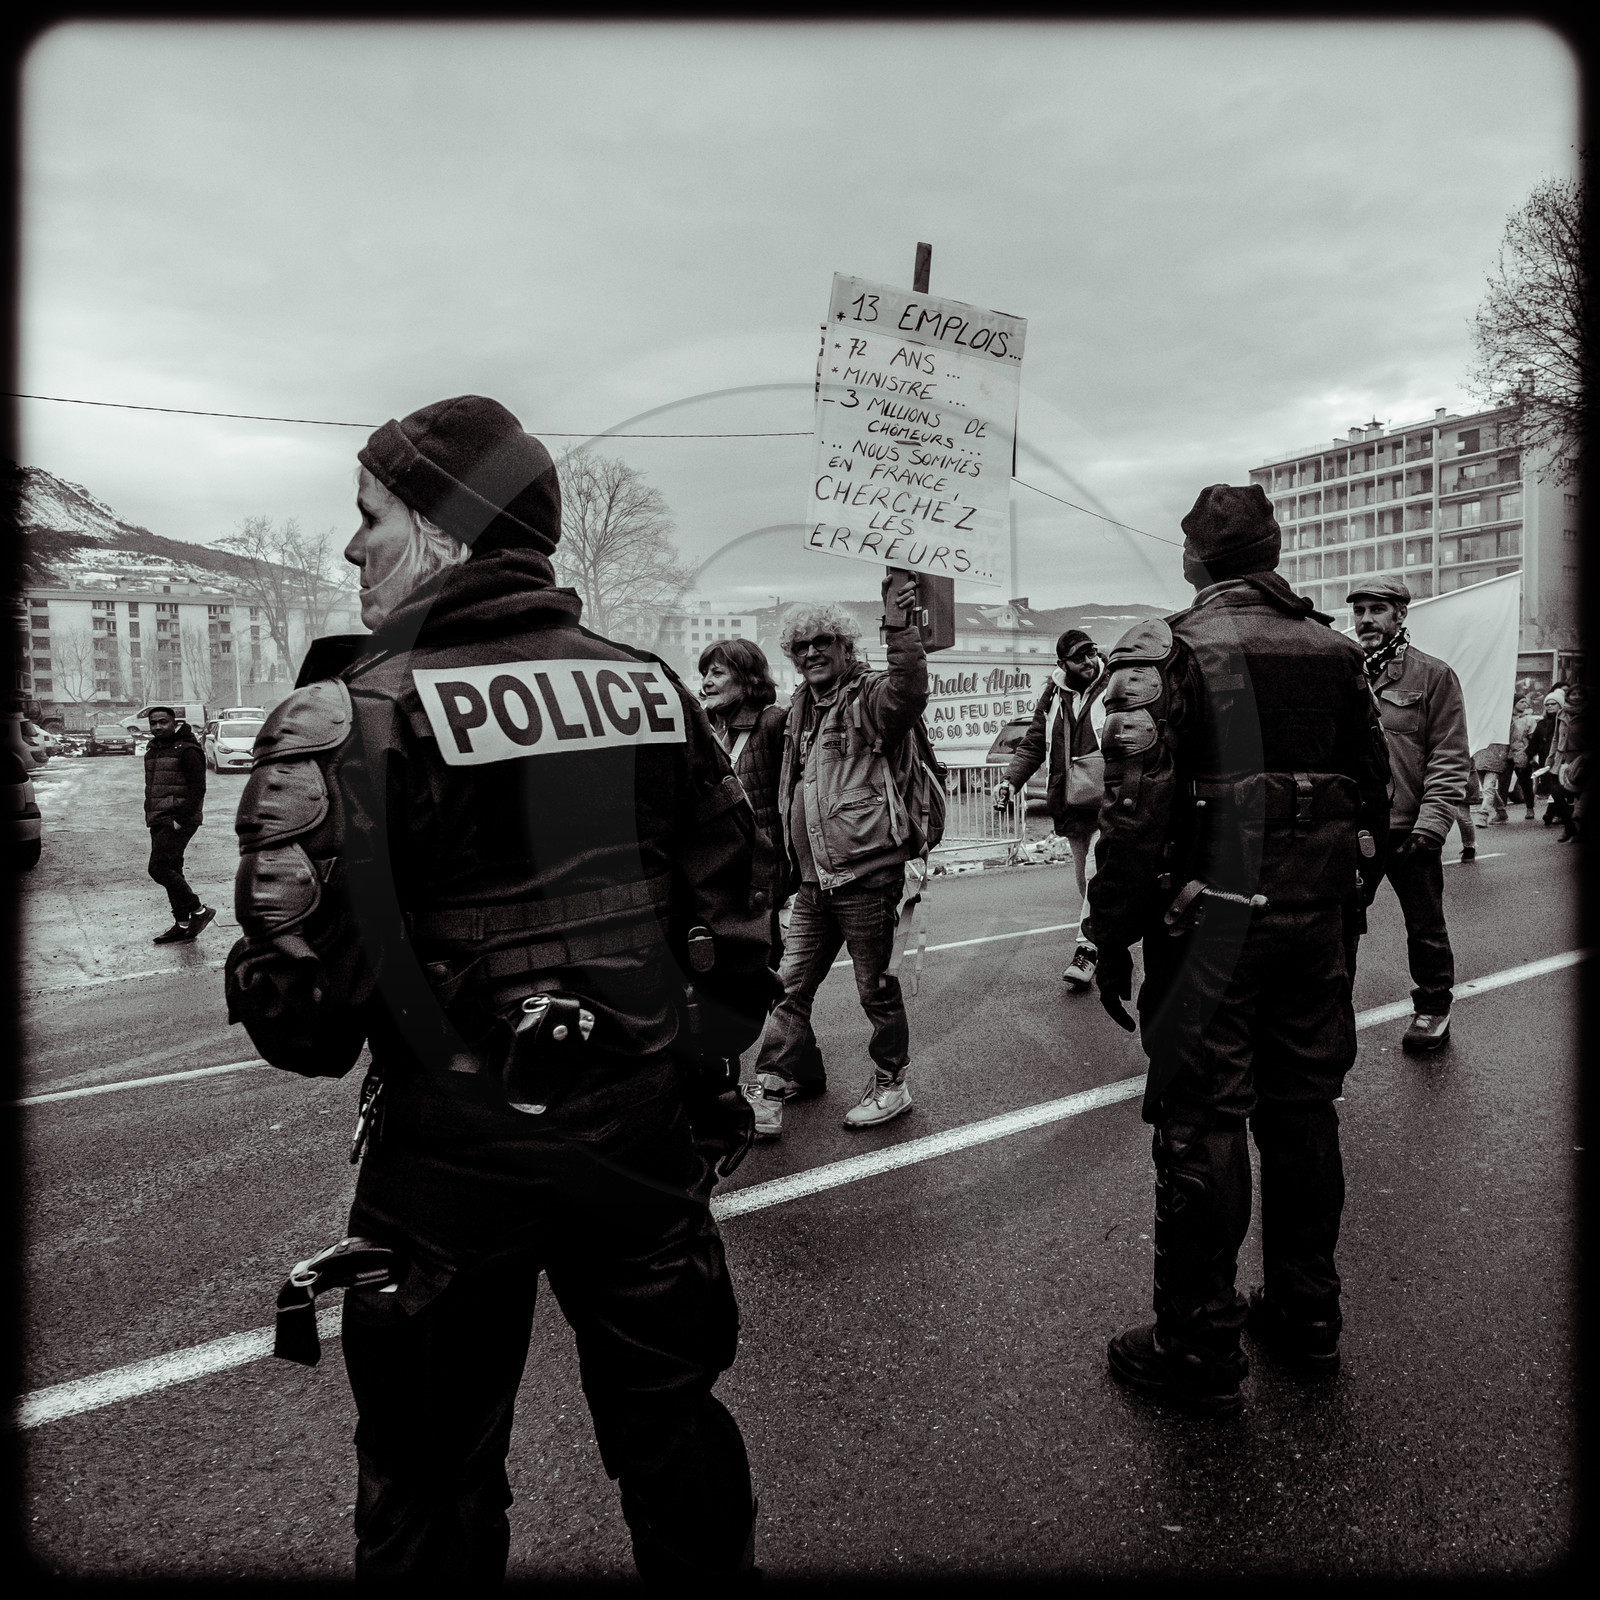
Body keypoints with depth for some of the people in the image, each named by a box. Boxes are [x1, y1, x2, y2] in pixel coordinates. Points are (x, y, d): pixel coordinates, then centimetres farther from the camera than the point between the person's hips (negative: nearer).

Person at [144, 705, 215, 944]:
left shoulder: (187, 751, -12)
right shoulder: (152, 750, 15)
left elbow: (198, 788, -16)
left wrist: (181, 820, -19)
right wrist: (149, 816, 14)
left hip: (178, 821, -9)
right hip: (159, 822, 9)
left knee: (159, 868, -14)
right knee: (171, 870, 9)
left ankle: (198, 911, -2)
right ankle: (183, 926, 15)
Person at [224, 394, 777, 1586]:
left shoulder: (359, 712, -16)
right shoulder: (656, 690, -1)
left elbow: (308, 1012, -18)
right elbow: (730, 925, 3)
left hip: (453, 1163, -3)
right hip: (646, 1148, 4)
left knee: (436, 1483, 20)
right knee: (673, 1425, 24)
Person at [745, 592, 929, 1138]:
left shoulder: (870, 697, -8)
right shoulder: (800, 708, 15)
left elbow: (909, 690, -33)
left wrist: (901, 629, -46)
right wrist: (790, 860, 22)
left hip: (866, 875, -7)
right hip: (813, 882, 7)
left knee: (875, 987, 7)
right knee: (789, 985, 12)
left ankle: (891, 1083, 26)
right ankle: (779, 1080, 28)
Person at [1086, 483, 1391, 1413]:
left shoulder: (1166, 651, -11)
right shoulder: (1335, 650, 8)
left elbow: (1136, 808, -17)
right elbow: (1375, 790, 12)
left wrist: (1113, 940, -10)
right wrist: (1353, 900, 22)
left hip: (1209, 929, -6)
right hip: (1316, 923, 6)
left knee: (1200, 1132, 4)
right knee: (1304, 1115, 18)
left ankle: (1201, 1352, 16)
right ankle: (1307, 1316, 34)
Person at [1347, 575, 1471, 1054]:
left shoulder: (1432, 675, -3)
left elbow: (1450, 759, -6)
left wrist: (1431, 823, -16)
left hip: (1408, 830, -3)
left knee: (1425, 925, 11)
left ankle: (1432, 1008, 29)